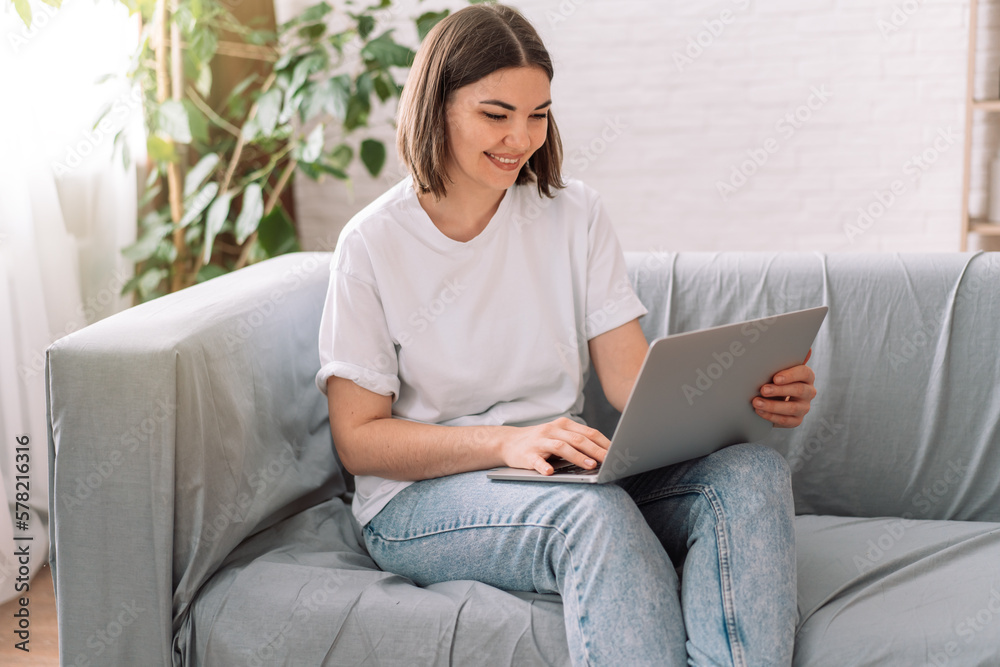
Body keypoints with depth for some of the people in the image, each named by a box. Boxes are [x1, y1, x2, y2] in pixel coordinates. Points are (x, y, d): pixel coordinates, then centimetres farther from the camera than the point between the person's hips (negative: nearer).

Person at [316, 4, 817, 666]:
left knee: (755, 470, -24)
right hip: (421, 499, -4)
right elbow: (359, 438, -6)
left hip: (569, 480, 4)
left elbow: (633, 378, -1)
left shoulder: (574, 214, 6)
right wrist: (507, 442, -23)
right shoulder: (374, 244, -4)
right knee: (593, 511, -37)